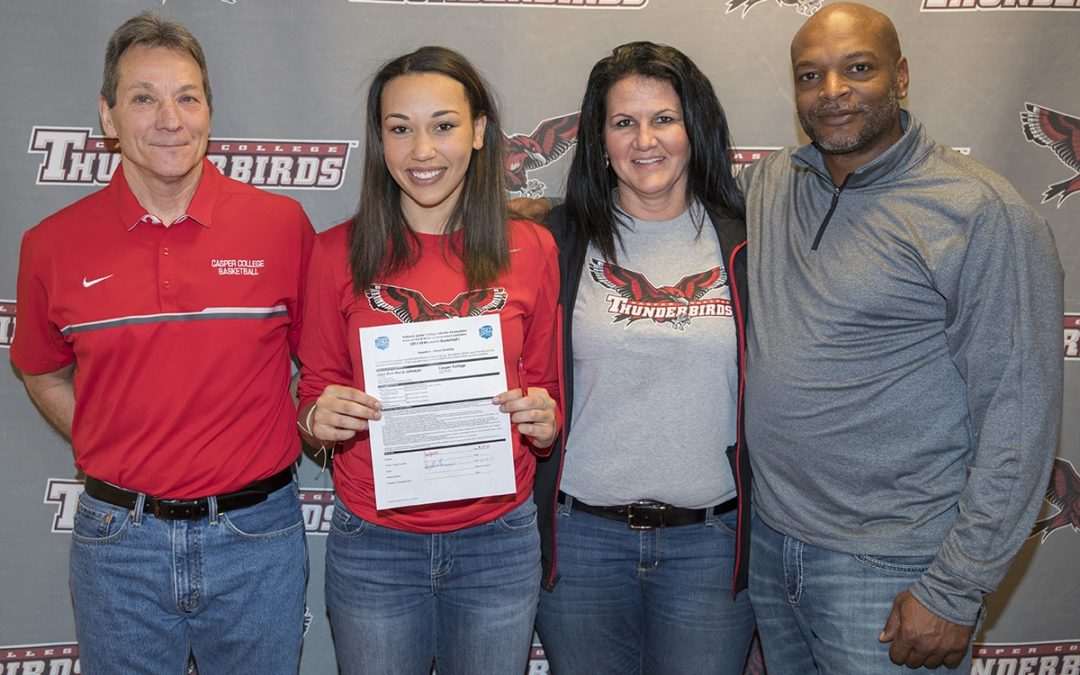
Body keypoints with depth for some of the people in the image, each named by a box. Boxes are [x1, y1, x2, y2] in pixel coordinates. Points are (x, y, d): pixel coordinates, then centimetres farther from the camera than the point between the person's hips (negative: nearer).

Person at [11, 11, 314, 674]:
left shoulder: (282, 224, -6)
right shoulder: (54, 244, -3)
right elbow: (45, 374, 12)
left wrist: (298, 435, -3)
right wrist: (109, 453, 3)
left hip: (258, 537, 0)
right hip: (118, 539, 1)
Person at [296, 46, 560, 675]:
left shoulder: (531, 248, -1)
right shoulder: (338, 252, -3)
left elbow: (546, 384, 9)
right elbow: (318, 385, 6)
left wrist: (543, 421, -12)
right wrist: (319, 417, -15)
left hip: (499, 544, 1)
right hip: (372, 546, 0)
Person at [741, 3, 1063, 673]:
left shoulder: (984, 212, -13)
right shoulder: (767, 185, 4)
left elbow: (1018, 415, -15)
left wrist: (956, 591, -16)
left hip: (889, 567, -5)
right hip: (767, 539, 6)